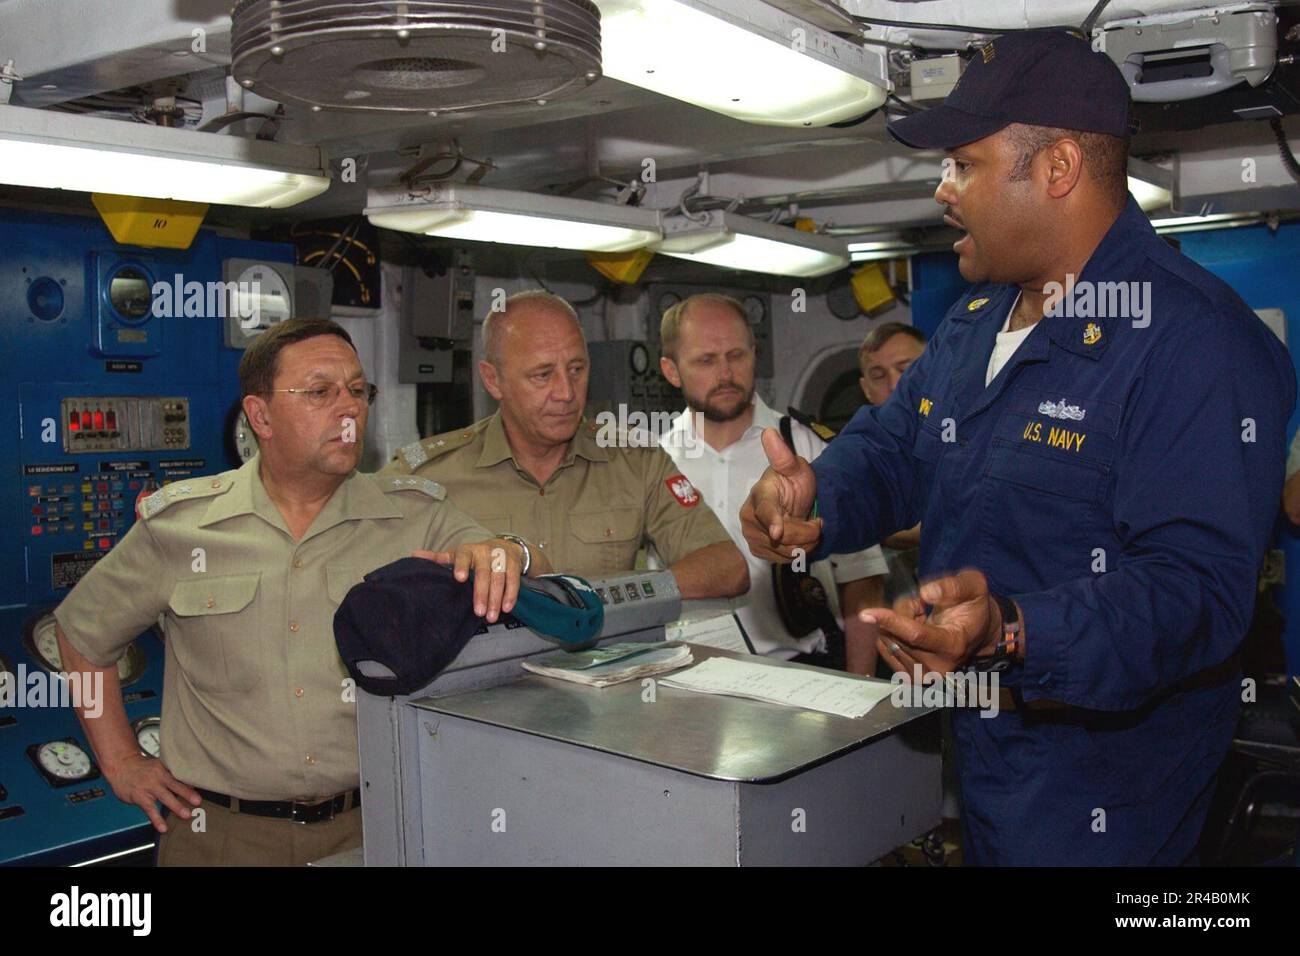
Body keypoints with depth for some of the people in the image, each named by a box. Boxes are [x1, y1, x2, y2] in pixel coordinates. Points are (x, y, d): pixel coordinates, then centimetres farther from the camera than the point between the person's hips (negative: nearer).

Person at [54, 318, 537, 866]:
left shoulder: (417, 517, -3)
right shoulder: (177, 524, -2)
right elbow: (83, 630, 12)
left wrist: (502, 554, -33)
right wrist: (122, 764, 7)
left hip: (371, 827, 0)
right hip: (224, 836, 0)